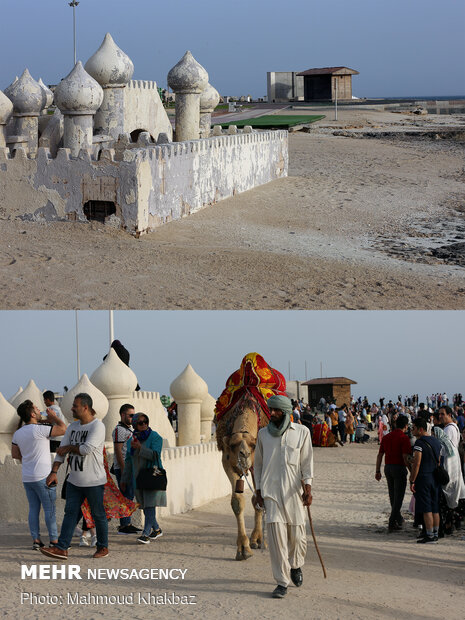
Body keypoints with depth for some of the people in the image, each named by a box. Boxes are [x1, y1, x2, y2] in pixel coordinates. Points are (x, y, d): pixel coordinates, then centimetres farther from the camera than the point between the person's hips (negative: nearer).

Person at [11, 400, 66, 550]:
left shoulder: (18, 433, 7)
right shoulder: (39, 429, -16)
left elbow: (15, 454, 16)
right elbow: (63, 429, -15)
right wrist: (53, 417, 1)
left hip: (27, 478, 7)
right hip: (42, 476, -7)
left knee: (33, 509, 11)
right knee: (50, 509, -1)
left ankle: (36, 539, 10)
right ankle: (54, 540, 1)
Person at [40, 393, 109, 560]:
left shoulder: (98, 426, -13)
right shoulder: (72, 427, 11)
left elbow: (87, 449, -24)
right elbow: (62, 450, 8)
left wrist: (70, 447, -7)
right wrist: (54, 471, -2)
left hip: (94, 481, -7)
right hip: (74, 480, 7)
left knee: (98, 515, 4)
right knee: (70, 513, 1)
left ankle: (103, 547, 17)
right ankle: (61, 548, -3)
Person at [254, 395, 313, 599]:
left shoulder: (301, 432, 2)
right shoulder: (263, 433, 8)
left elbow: (307, 461, 1)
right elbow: (258, 463, 17)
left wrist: (308, 487, -10)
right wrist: (258, 490, 12)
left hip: (293, 490, 0)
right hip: (270, 490, 0)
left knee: (297, 534, 3)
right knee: (276, 532, -11)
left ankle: (295, 565, 36)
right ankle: (282, 582, -7)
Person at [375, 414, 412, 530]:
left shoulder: (386, 437, 9)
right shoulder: (404, 438, -12)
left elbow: (380, 455, 10)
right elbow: (405, 457, -18)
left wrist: (378, 471, 15)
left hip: (388, 467, 7)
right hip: (399, 468, -7)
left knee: (393, 496, 19)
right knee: (398, 497, -1)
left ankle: (398, 519, 34)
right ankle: (392, 523, -5)